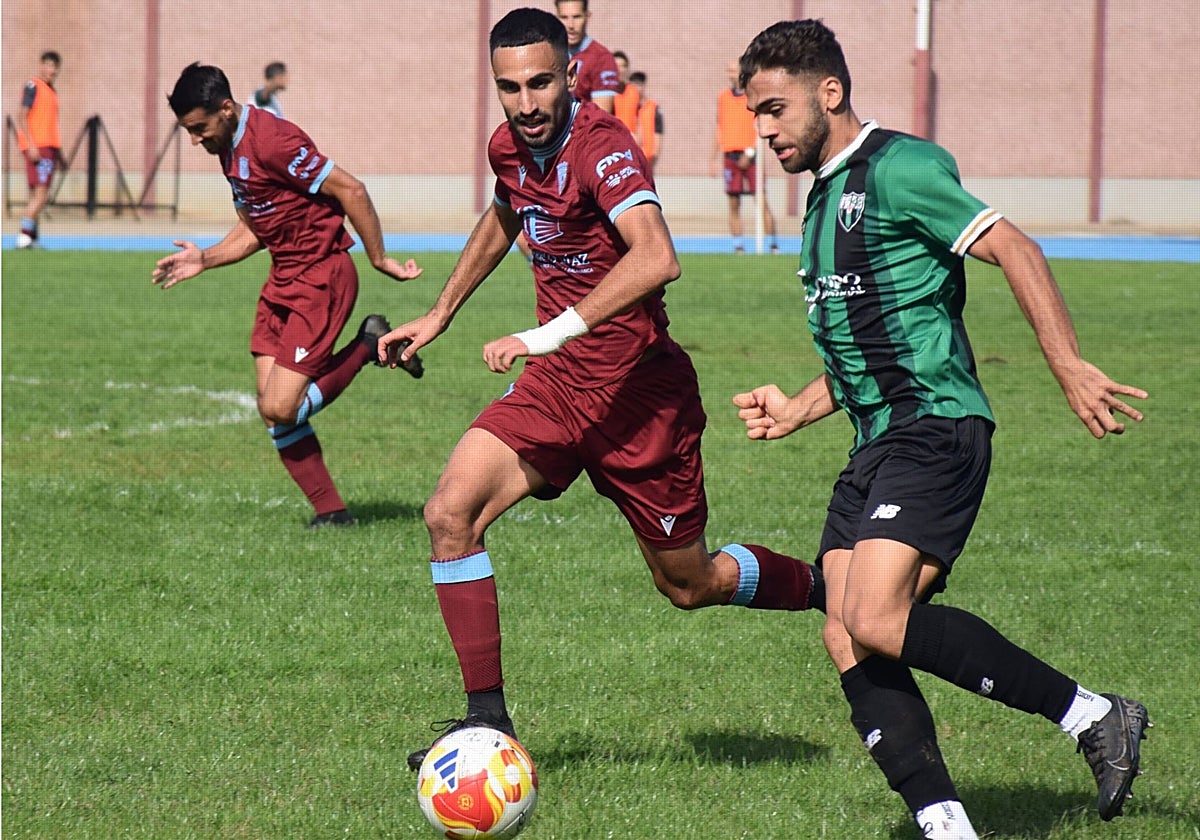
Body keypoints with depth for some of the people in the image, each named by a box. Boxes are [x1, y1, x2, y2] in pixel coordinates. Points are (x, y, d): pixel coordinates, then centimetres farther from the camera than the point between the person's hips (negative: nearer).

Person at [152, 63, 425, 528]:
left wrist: (378, 259, -14)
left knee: (280, 408, -15)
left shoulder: (271, 141, -21)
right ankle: (330, 512, 11)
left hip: (321, 278, -9)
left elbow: (351, 191, -20)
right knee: (273, 408, 2)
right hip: (282, 280, 9)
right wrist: (203, 260, 7)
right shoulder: (230, 150, 10)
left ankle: (370, 345, 4)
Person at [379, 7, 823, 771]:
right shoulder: (510, 148, 2)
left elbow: (656, 258, -40)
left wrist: (553, 333, -44)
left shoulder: (602, 148, -22)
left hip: (637, 386, -6)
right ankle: (487, 718, -8)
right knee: (451, 513, -15)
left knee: (689, 583, 8)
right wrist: (439, 316, 29)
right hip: (558, 383, 6)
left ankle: (830, 589, 38)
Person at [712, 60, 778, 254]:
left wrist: (750, 152, -14)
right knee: (733, 205, 2)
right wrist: (716, 158, 15)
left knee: (762, 202, -6)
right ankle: (738, 245, 5)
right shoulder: (724, 97, 12)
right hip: (730, 156, 4)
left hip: (750, 156, -4)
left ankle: (772, 244, -2)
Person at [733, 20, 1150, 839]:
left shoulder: (898, 168, -8)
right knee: (849, 644, -3)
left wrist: (1069, 366, -23)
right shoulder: (825, 196, 21)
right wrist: (797, 410, 16)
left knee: (877, 622, -22)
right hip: (876, 445, 10)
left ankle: (1094, 716, -11)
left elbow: (1014, 249, -16)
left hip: (937, 432, -10)